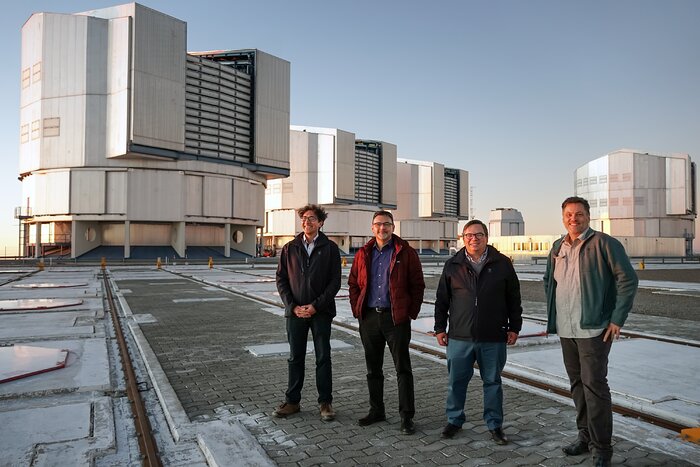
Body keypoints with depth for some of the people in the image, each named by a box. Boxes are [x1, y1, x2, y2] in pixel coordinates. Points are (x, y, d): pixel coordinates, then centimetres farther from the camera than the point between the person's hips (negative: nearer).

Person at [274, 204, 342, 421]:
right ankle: (292, 401, 22)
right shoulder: (290, 248, 5)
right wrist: (293, 306, -7)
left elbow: (335, 281, -4)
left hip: (321, 312, -2)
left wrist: (315, 306, -12)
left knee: (323, 358, 6)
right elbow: (281, 279, 5)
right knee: (295, 358, 10)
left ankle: (325, 402, 18)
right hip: (295, 312, 2)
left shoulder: (330, 248, -1)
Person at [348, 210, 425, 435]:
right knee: (373, 369, 14)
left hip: (396, 317, -4)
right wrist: (357, 310, 5)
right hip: (369, 318, 4)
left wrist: (411, 312, -7)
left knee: (403, 368, 2)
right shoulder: (363, 254, 9)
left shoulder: (406, 253, -3)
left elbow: (417, 285, -2)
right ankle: (376, 411, 27)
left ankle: (407, 416, 10)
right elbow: (353, 284, 13)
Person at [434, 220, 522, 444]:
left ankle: (495, 425, 26)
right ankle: (454, 420, 28)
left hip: (493, 338, -1)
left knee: (492, 382, 11)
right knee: (456, 381, 9)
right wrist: (440, 328, 6)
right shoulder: (452, 265, 3)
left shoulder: (502, 264, 1)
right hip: (459, 337, 1)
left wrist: (514, 327, 4)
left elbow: (514, 298, 6)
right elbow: (442, 300, 8)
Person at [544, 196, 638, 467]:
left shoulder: (604, 244, -8)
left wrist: (617, 319, -12)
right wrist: (553, 314, 14)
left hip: (594, 330, -6)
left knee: (594, 385, -5)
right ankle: (585, 437, 30)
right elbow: (548, 281, 22)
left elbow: (628, 280, -10)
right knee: (577, 384, 15)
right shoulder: (557, 248, 10)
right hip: (565, 330, 6)